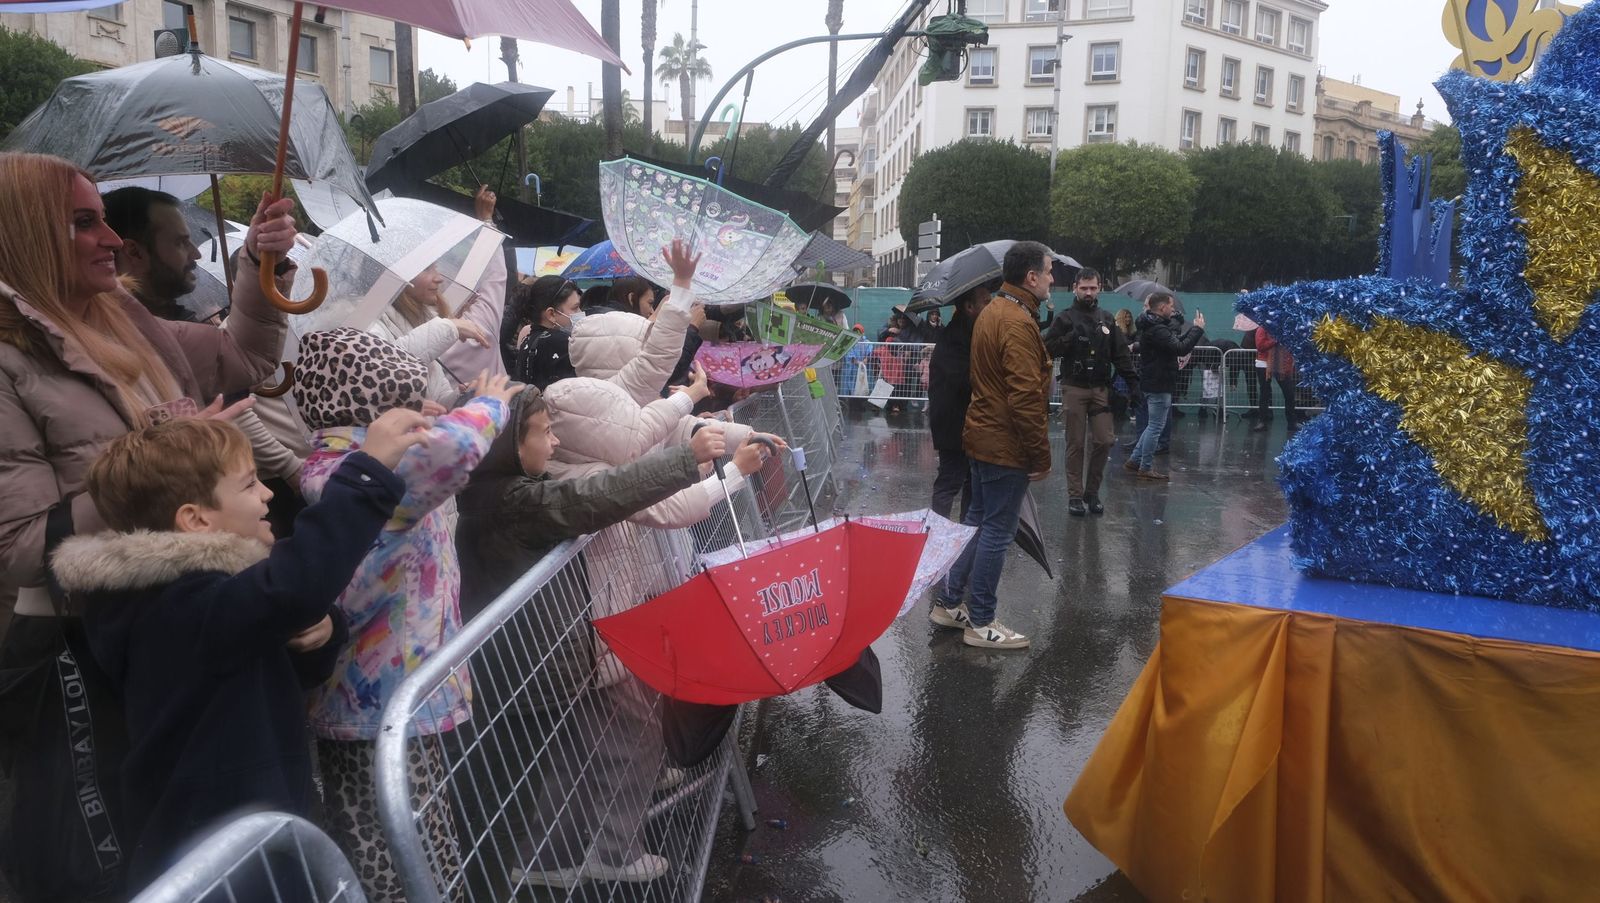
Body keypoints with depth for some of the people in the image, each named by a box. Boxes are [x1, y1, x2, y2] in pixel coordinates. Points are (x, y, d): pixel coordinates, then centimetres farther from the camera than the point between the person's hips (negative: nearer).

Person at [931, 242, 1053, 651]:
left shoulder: (991, 312, 12)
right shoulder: (1019, 323, -20)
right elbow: (1027, 398, -24)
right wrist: (1040, 456, -18)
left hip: (983, 435, 10)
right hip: (1008, 446, -10)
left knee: (977, 520, 19)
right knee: (997, 532, -1)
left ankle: (948, 603, 27)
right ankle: (980, 623, 8)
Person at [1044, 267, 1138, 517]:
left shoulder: (1107, 320, 12)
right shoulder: (1065, 318, 2)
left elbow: (1121, 355, 9)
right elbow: (1048, 348, -6)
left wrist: (1133, 382, 0)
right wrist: (1071, 337, -18)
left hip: (1101, 389, 3)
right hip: (1074, 389, -3)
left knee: (1104, 441, -2)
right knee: (1076, 444, 1)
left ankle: (1092, 492, 13)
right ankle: (1075, 495, 8)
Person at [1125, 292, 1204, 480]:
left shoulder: (1155, 326, 14)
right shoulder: (1157, 330, -21)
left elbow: (1177, 341, 16)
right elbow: (1181, 348, -27)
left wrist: (1193, 329, 8)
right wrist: (1198, 329, -18)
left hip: (1155, 383, 11)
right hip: (1159, 384, -11)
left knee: (1154, 425, 18)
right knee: (1156, 426, -3)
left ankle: (1135, 460, 22)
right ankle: (1146, 468, 3)